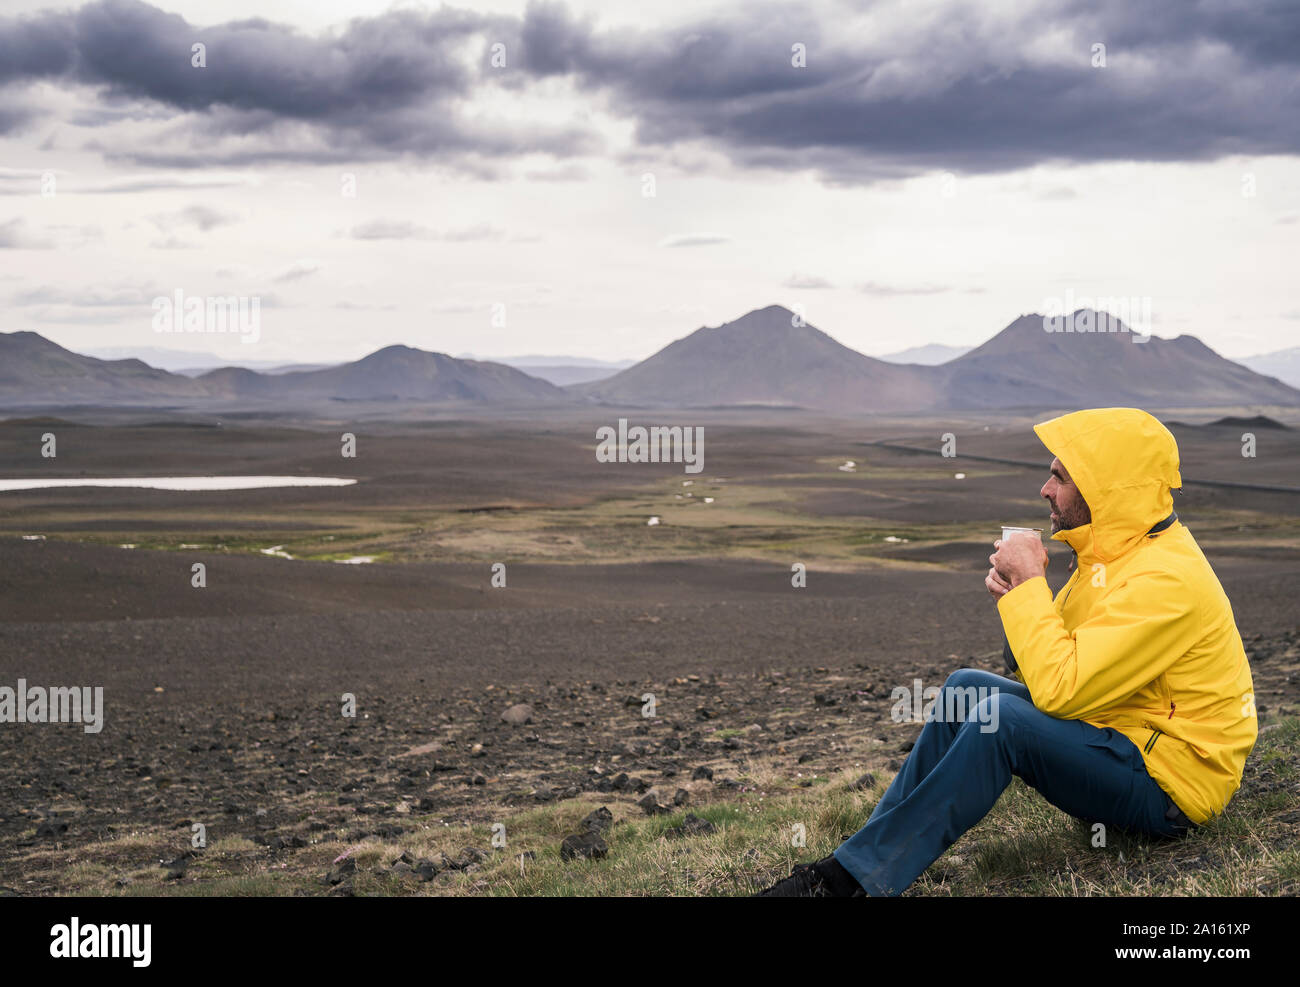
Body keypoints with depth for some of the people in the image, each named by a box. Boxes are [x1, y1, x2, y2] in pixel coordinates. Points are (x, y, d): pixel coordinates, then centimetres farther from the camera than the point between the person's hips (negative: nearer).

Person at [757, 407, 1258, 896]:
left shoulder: (1167, 578, -25)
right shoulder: (1121, 552, 7)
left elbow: (1060, 689, -30)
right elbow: (1063, 660, 11)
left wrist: (1029, 582, -20)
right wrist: (1017, 592, -8)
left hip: (1173, 785, -10)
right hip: (1124, 734, 10)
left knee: (1003, 720, -28)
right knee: (967, 687, 3)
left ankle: (851, 879, -25)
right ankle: (878, 842, -1)